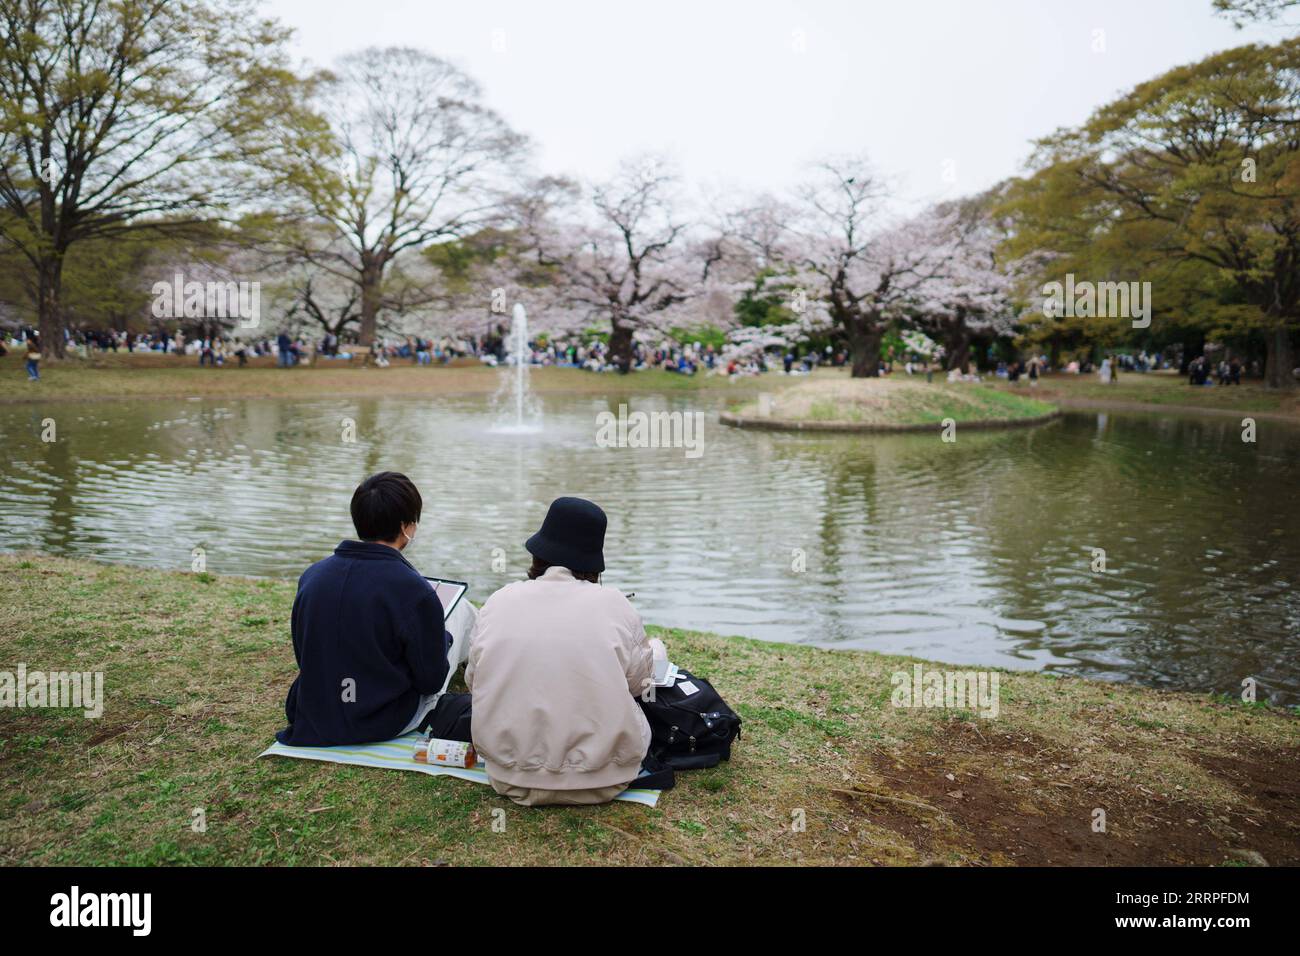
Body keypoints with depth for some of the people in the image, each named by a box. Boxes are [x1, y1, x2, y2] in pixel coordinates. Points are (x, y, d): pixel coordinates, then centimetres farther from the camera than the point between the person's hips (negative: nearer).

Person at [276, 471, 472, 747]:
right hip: (388, 724, -5)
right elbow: (432, 681, -14)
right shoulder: (414, 591, -24)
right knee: (461, 606, 16)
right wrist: (443, 640, 7)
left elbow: (302, 655, 7)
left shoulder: (310, 576, -6)